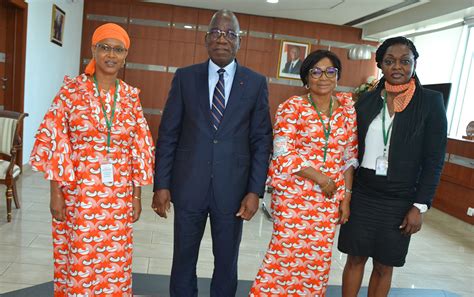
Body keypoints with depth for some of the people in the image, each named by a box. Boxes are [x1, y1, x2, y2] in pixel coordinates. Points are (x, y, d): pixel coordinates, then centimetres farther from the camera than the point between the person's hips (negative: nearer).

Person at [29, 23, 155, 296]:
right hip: (77, 192, -2)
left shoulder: (131, 96, 3)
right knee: (78, 261, 9)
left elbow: (139, 148, 5)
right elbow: (54, 142, -4)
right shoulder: (72, 89, -4)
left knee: (114, 262, 11)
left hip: (118, 196, 2)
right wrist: (56, 192, -7)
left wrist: (137, 195, 4)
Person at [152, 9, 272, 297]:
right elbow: (168, 134, 2)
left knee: (227, 263, 14)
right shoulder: (185, 77, 3)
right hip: (189, 186, 1)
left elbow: (262, 140, 0)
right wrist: (161, 184, -2)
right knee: (184, 259, 14)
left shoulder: (256, 82, 2)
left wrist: (255, 190, -5)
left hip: (232, 188, 0)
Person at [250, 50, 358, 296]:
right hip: (294, 192, -4)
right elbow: (283, 154, -11)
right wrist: (320, 178, -15)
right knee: (285, 253, 1)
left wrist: (346, 195, 4)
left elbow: (350, 154, 9)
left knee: (319, 258, 11)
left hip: (331, 196, 4)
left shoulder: (347, 106, 7)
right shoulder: (292, 107, -6)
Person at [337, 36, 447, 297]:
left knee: (383, 266, 12)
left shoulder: (430, 102, -5)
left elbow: (434, 160, -6)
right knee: (355, 258, 11)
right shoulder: (367, 100, 3)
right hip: (361, 194, 2)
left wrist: (420, 206, -9)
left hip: (399, 201, -2)